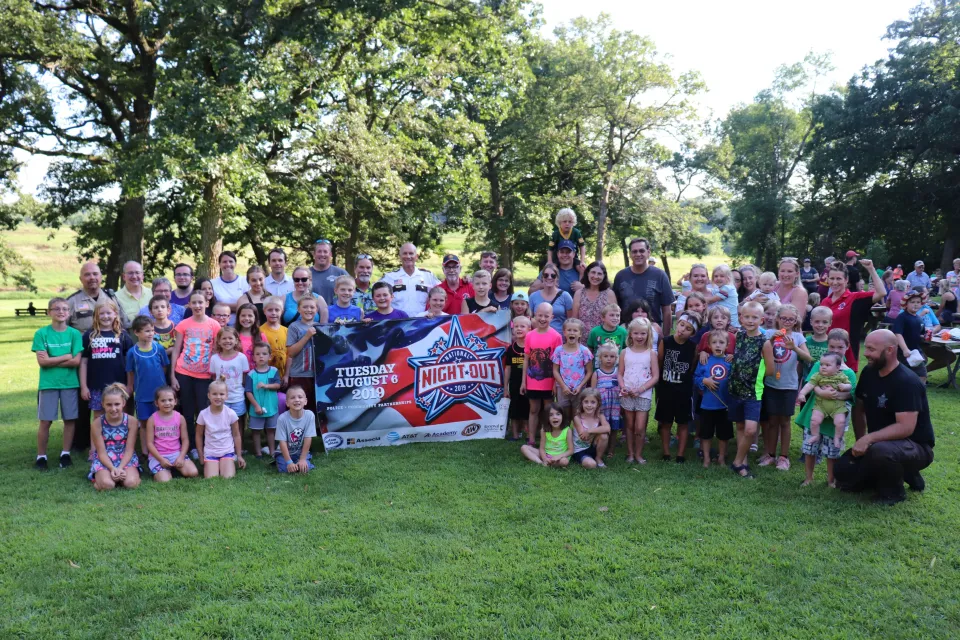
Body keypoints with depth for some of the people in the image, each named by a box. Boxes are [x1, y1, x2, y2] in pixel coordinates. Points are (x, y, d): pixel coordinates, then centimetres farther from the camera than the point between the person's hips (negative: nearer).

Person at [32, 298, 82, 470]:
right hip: (48, 384, -1)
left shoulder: (74, 334, -1)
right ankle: (41, 456, 14)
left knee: (70, 419, 6)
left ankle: (65, 453, 18)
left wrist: (52, 360, -11)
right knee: (45, 421, 3)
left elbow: (76, 361, -8)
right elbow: (42, 361, -11)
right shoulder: (41, 333, -4)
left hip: (70, 383, 1)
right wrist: (66, 356, -10)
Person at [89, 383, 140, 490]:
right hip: (104, 461, 0)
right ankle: (99, 477, 5)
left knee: (131, 483, -29)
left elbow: (129, 450, -7)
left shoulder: (131, 421, -8)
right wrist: (113, 468, -24)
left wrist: (120, 468, -22)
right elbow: (101, 452, -9)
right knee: (107, 484, -29)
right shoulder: (97, 423, -10)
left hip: (126, 459, 0)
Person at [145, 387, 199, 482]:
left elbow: (185, 440, 2)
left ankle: (174, 469, 11)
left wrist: (181, 457, -13)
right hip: (158, 456, -2)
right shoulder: (152, 419, -5)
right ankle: (159, 472, 12)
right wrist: (161, 459, -16)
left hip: (176, 453, 2)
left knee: (193, 473, -19)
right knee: (165, 481, -24)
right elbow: (150, 443, -6)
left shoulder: (180, 418, 0)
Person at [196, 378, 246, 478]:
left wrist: (239, 456, 3)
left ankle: (231, 463, 14)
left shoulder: (231, 413, -11)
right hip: (210, 453, 1)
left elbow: (236, 435, 0)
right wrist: (201, 456, 6)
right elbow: (199, 436, 4)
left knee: (228, 477, -19)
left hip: (227, 451, 0)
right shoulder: (203, 414, -10)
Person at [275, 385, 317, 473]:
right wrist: (289, 462, -21)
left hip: (301, 452, 0)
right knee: (285, 469, -21)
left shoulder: (310, 415, -19)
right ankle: (278, 460, 12)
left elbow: (308, 439, -15)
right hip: (284, 453, 0)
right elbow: (282, 442, -17)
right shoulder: (282, 419, -21)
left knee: (305, 468, -22)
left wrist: (302, 459, -15)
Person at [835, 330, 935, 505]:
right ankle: (895, 473, 14)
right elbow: (859, 409, 10)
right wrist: (861, 441, -2)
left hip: (915, 447, -8)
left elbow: (906, 428, -31)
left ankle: (894, 491, -8)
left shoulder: (907, 382, -24)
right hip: (879, 443, 8)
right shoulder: (869, 373, 0)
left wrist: (869, 439, -35)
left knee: (879, 451, -39)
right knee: (844, 471, -5)